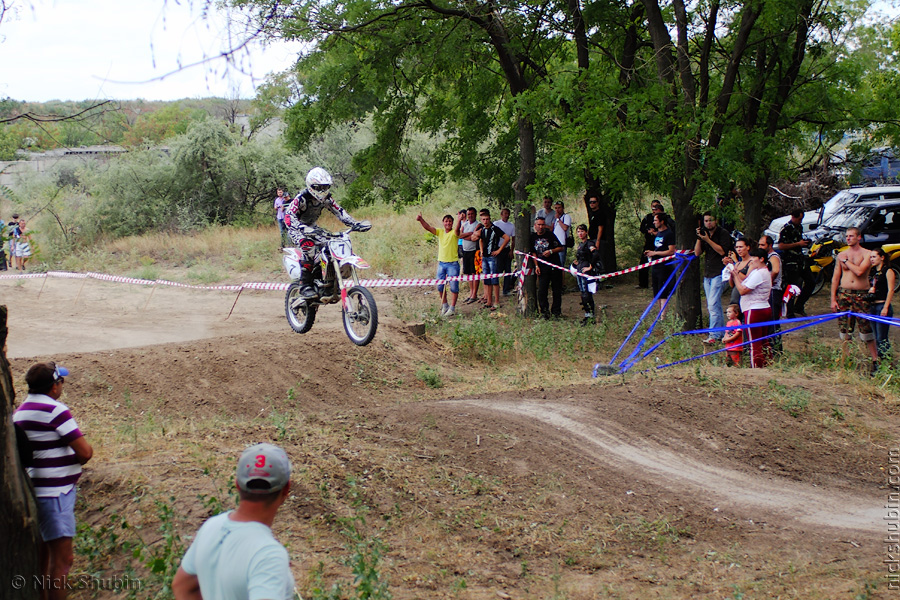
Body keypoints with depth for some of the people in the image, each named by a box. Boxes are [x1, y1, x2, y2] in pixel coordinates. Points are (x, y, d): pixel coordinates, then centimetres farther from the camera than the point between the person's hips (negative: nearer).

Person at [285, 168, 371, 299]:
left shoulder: (326, 198, -4)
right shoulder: (302, 198, -25)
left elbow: (339, 212, 1)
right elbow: (288, 216, -35)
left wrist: (356, 224, -14)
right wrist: (304, 229, -51)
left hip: (313, 228, 7)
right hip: (297, 230, -7)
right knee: (309, 246, -36)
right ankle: (305, 285, -35)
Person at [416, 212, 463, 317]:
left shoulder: (454, 233, -6)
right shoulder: (440, 232, 7)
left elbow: (457, 229, -28)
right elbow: (428, 227, -4)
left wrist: (459, 220, -49)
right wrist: (420, 220, -21)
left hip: (453, 264, -5)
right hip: (441, 263, 5)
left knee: (454, 286, -2)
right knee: (440, 286, 9)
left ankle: (452, 308, 8)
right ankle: (445, 305, 27)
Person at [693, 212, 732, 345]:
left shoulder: (723, 234, -5)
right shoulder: (704, 234, 15)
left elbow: (722, 251, -17)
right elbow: (697, 253, 8)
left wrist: (707, 239, -18)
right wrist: (699, 238, -5)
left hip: (719, 273, -8)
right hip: (707, 274, 8)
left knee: (713, 305, -15)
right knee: (712, 306, 10)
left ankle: (714, 335, -15)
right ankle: (721, 332, 19)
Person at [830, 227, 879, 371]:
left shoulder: (867, 254, 0)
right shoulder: (841, 255, 10)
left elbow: (859, 271, -17)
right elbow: (835, 278, 11)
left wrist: (845, 261, -5)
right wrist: (833, 299, 5)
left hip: (861, 295, -3)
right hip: (843, 294, 3)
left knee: (867, 330, -5)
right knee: (844, 330, 4)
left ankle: (875, 361, 2)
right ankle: (843, 361, 11)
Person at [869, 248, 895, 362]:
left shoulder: (888, 271, -6)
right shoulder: (873, 272, 17)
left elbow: (890, 290, -11)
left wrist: (885, 307, -18)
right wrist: (869, 290, 7)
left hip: (882, 306, -8)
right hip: (872, 306, 8)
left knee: (882, 338, -10)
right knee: (877, 338, 9)